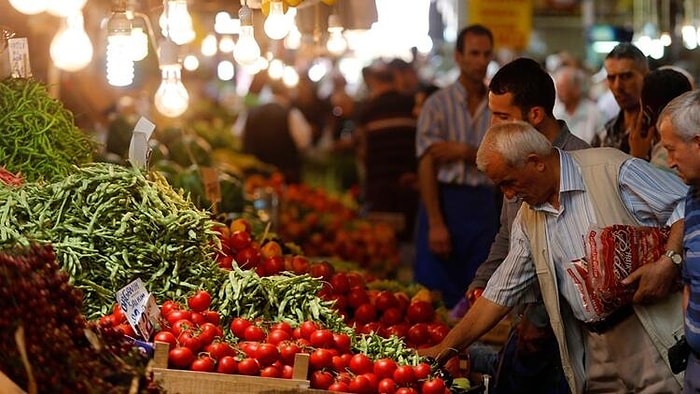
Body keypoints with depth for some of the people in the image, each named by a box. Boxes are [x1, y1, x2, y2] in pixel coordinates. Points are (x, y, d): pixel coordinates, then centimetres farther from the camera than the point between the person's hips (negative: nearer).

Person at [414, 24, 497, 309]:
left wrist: (464, 152, -12)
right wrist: (436, 223, -15)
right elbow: (427, 167, -8)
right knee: (436, 297, -3)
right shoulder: (438, 104, -2)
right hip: (444, 200, -3)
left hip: (483, 204, 3)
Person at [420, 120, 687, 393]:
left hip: (656, 338, -6)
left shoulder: (613, 169, -7)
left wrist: (668, 264, -22)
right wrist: (445, 349, 16)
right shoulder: (527, 219, 14)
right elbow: (502, 292, 18)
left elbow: (687, 207, -8)